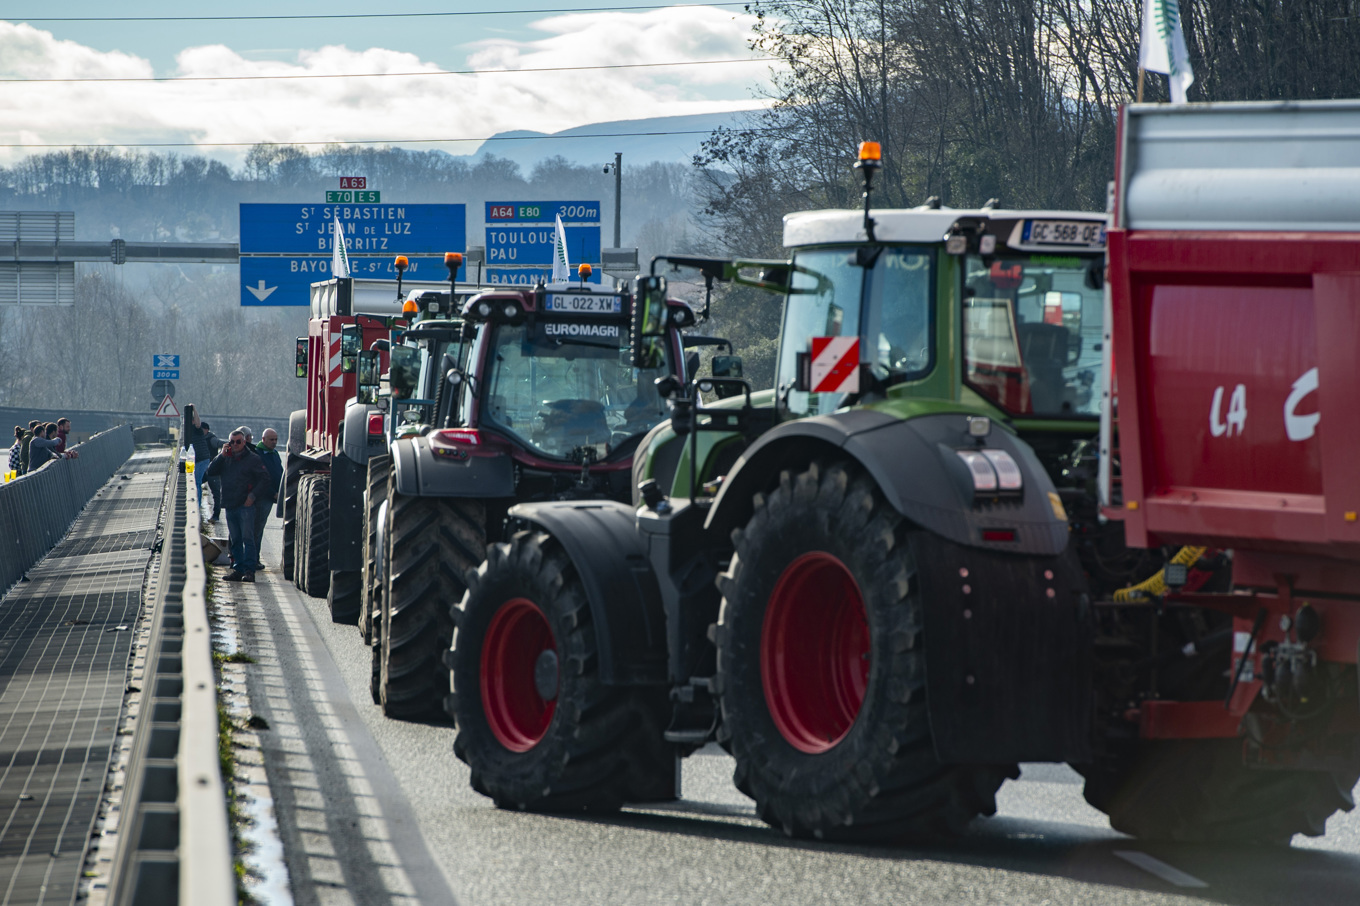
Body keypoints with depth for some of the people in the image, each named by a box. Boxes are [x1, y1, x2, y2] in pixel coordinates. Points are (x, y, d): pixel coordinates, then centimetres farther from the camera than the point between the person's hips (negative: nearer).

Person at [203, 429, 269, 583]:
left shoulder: (253, 459, 2)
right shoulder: (225, 459, 16)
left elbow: (264, 479, -2)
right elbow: (210, 472, 6)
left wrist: (253, 495, -11)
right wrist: (221, 456, -3)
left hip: (245, 505, -6)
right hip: (229, 505, 6)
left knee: (247, 538, -11)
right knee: (235, 540, 8)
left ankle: (249, 570, -13)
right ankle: (238, 569, 12)